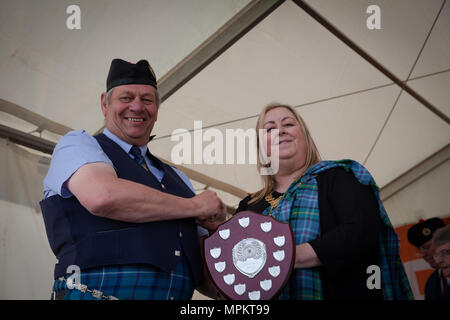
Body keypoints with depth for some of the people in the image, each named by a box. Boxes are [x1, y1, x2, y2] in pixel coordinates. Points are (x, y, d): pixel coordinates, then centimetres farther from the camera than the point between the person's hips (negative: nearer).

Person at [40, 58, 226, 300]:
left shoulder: (176, 178, 26)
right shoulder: (77, 143, 8)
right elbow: (102, 196, -14)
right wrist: (195, 206, -3)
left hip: (177, 294, 5)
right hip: (97, 291, -4)